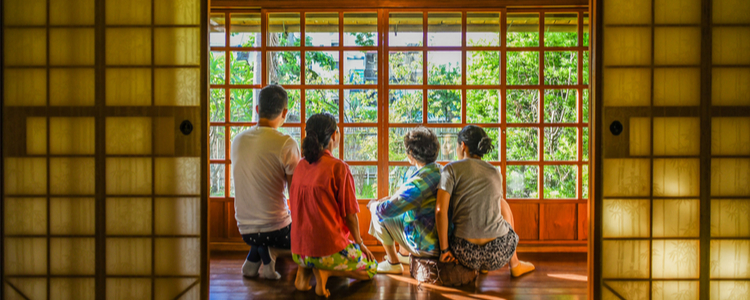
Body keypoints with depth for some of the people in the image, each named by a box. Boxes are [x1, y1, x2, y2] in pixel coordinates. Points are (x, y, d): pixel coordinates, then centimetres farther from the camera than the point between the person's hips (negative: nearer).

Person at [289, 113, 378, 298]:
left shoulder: (301, 166, 3)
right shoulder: (338, 167, -16)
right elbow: (350, 215, -12)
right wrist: (360, 244, 7)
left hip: (298, 250, 6)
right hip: (328, 249, -6)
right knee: (371, 268, 19)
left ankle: (304, 270, 7)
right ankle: (325, 271, -5)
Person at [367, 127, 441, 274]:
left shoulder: (418, 182, -27)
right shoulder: (441, 171, 1)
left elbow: (388, 210, -24)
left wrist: (374, 205, -3)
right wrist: (393, 198, 17)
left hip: (428, 245, -8)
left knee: (379, 214, 3)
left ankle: (393, 263, 17)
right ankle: (404, 254, 41)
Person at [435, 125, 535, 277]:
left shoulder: (451, 169, -3)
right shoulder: (496, 174, 11)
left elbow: (440, 210, -14)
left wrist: (444, 249, -6)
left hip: (466, 254, -2)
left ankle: (480, 265, 46)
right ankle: (515, 264, 48)